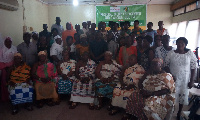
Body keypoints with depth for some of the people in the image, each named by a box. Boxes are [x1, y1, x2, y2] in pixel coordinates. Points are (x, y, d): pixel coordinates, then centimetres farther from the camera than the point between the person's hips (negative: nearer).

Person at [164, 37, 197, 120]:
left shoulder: (190, 53, -6)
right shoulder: (171, 53, -4)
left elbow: (193, 67, -3)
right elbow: (166, 65, -1)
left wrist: (192, 81, -5)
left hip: (185, 80, 0)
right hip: (173, 79, 0)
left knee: (183, 96, 11)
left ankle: (179, 113, 32)